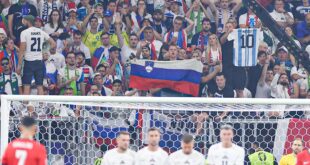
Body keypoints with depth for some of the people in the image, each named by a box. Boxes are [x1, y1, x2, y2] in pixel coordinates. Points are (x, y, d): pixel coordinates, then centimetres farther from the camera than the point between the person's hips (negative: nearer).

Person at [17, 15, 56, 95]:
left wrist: (19, 66, -7)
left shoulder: (24, 33, -7)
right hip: (39, 61, 4)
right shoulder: (41, 32, 7)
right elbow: (53, 44, 9)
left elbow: (22, 50, -10)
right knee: (39, 86, 7)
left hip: (29, 62, -4)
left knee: (26, 86, -1)